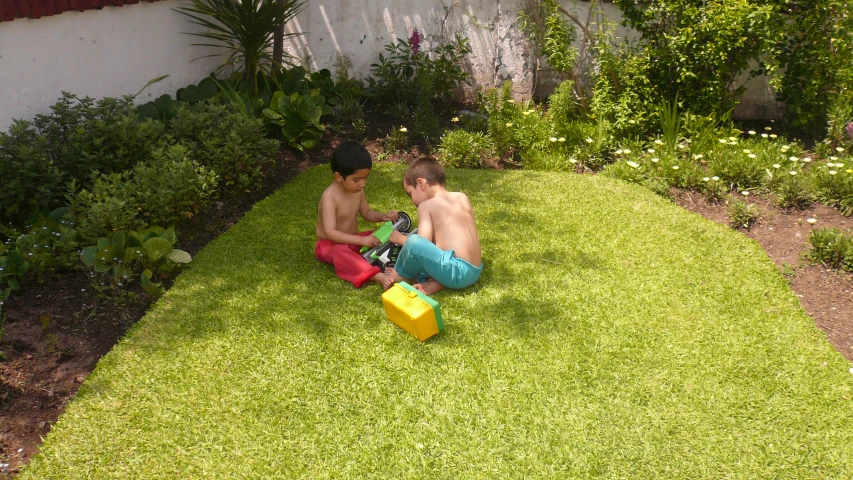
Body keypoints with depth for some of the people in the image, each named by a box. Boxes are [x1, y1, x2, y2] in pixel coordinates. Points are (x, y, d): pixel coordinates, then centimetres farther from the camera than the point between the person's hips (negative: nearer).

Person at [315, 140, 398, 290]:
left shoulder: (357, 190, -3)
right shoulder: (330, 197, -26)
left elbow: (367, 213, 14)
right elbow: (330, 233, -33)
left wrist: (383, 216, -8)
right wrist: (362, 240, -39)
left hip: (351, 241, 8)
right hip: (329, 245, -8)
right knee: (341, 253, -39)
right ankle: (377, 276, -56)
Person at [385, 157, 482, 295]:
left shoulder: (426, 205, -4)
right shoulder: (462, 197, 14)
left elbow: (422, 244, -9)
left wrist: (400, 238, 11)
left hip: (456, 272, -8)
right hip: (474, 272, 9)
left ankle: (401, 275, 10)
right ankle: (436, 282, 7)